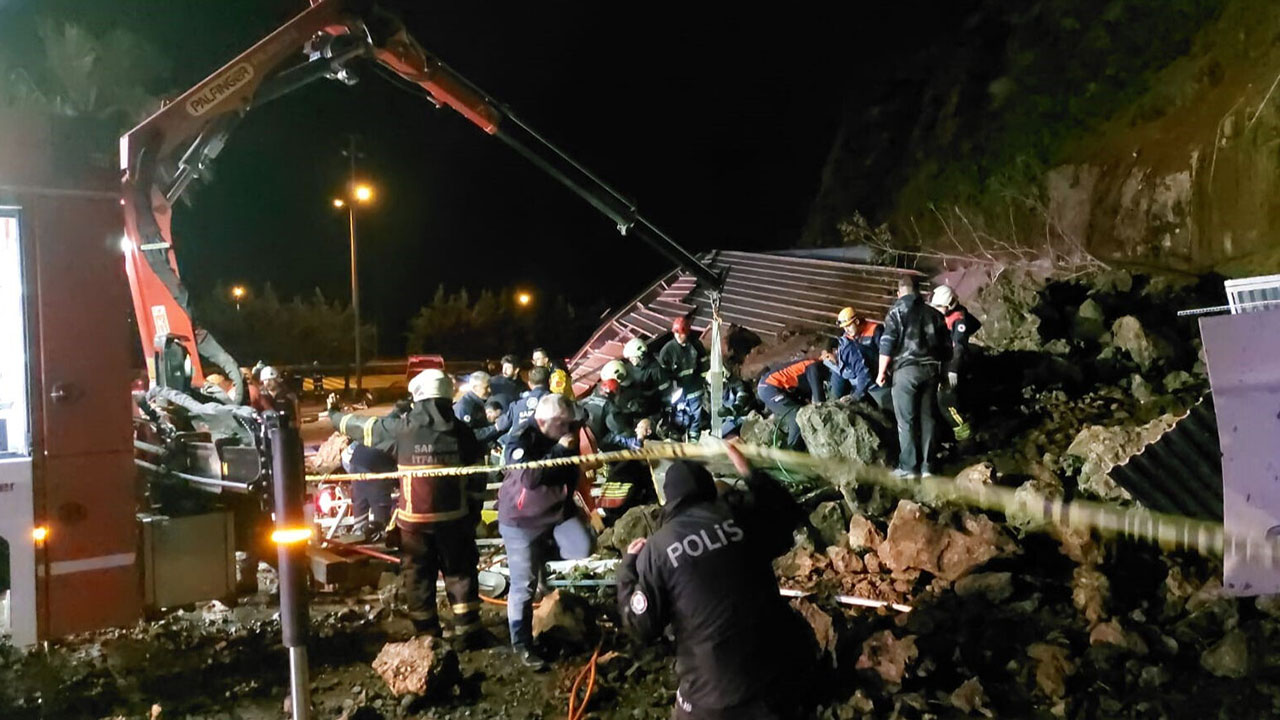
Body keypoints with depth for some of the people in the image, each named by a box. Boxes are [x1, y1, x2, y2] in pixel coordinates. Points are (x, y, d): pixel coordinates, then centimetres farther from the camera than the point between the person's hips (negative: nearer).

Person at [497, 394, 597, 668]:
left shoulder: (564, 437, 3)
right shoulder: (521, 442, -18)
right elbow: (530, 477, -35)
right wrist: (559, 450, -32)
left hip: (557, 513, 6)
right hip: (522, 521, -6)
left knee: (584, 546, -19)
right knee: (524, 584, -2)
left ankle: (545, 552, 10)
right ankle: (522, 644, 14)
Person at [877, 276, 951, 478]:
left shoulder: (897, 311, 0)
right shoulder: (933, 314, 14)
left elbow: (887, 344, -9)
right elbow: (946, 347, 15)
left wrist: (882, 372, -5)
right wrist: (941, 370, 23)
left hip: (905, 370, -4)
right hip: (930, 370, 5)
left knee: (906, 421, -1)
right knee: (927, 418, 10)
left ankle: (908, 467, 0)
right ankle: (927, 465, 12)